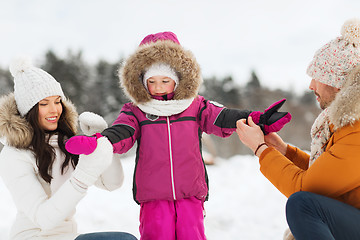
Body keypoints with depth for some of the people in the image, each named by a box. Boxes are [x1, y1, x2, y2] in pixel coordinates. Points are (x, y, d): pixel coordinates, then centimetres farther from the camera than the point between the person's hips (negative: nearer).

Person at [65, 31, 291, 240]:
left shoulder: (195, 106, 6)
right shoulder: (136, 111, 5)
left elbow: (223, 119, -3)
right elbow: (122, 133, -10)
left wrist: (258, 120, -20)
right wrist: (97, 142, -33)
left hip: (190, 192, 1)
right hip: (153, 195, -1)